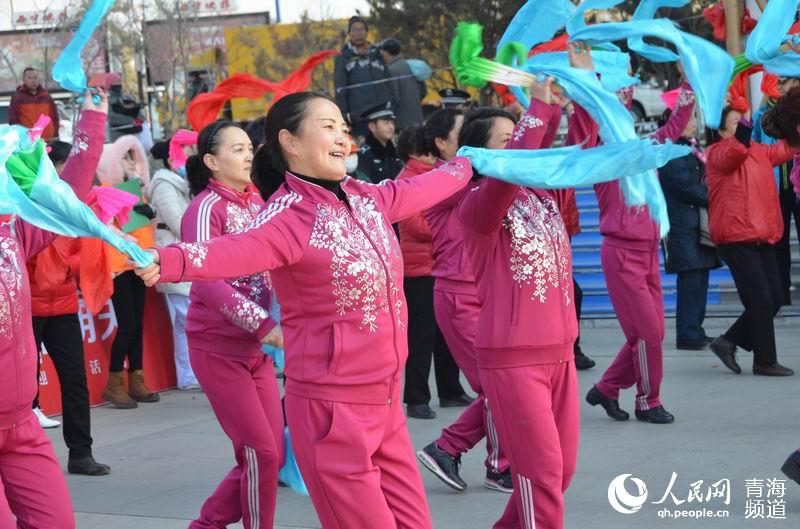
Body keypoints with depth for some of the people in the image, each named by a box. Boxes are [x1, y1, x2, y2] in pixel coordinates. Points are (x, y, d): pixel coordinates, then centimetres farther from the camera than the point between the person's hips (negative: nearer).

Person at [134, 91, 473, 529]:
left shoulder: (367, 199, 7)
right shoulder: (289, 215, -18)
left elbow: (420, 189, 27)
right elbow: (241, 249, -37)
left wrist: (466, 163, 44)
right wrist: (171, 260, -57)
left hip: (385, 401, 8)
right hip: (333, 406, -8)